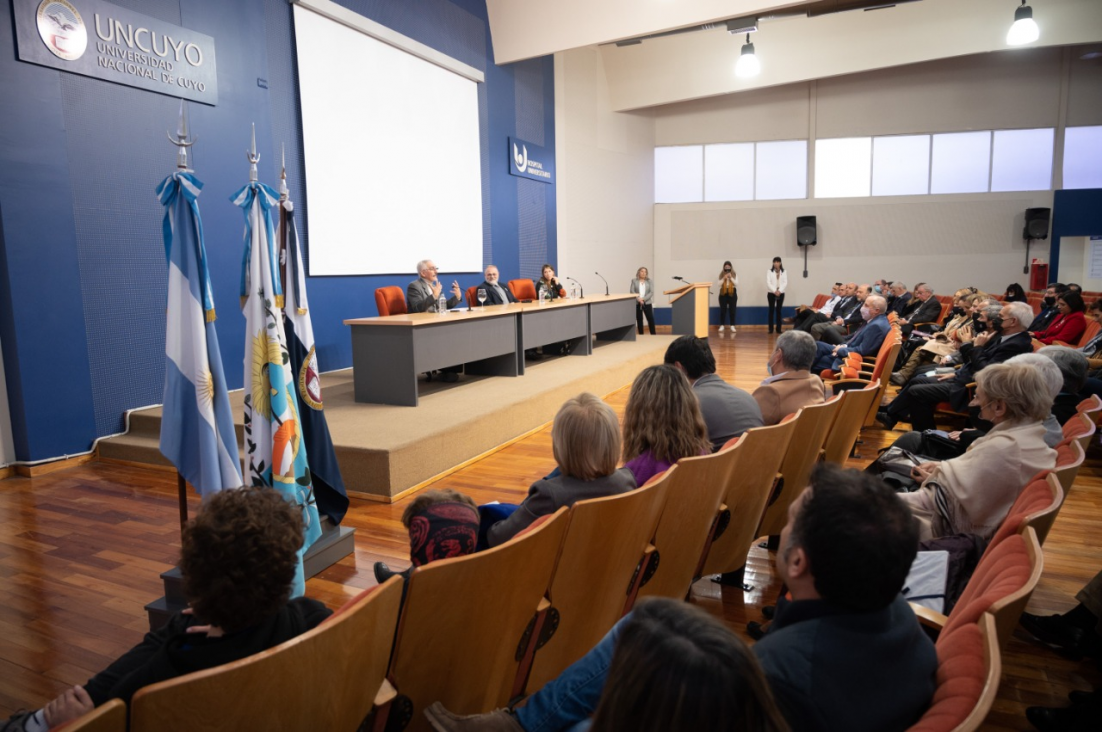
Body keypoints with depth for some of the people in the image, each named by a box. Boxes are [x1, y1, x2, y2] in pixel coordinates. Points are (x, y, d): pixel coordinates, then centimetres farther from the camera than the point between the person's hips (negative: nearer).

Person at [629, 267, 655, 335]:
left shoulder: (649, 281, 7)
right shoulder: (634, 281, 6)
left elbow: (651, 292, -2)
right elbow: (632, 291, -3)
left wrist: (643, 299, -15)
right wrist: (638, 299, -17)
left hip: (647, 303, 0)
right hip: (637, 303, 0)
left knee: (650, 319, -6)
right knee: (639, 319, 4)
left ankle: (653, 334, 1)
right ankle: (641, 334, 12)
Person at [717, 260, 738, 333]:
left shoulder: (735, 274, 3)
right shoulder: (721, 274, 3)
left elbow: (736, 284, -5)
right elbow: (718, 284, -3)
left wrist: (731, 278, -17)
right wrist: (724, 278, -16)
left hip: (732, 293, 0)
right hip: (723, 293, 0)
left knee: (732, 310, 1)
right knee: (723, 310, 0)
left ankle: (732, 326, 6)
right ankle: (721, 326, 7)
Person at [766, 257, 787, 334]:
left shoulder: (784, 272, 7)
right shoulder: (769, 271, 1)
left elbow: (785, 283, 0)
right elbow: (768, 282, -7)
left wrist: (779, 291, -14)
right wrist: (774, 291, -17)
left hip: (781, 293, 2)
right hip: (771, 293, -2)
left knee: (779, 310, 5)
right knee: (771, 310, 0)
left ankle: (778, 328, 8)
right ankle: (770, 329, 2)